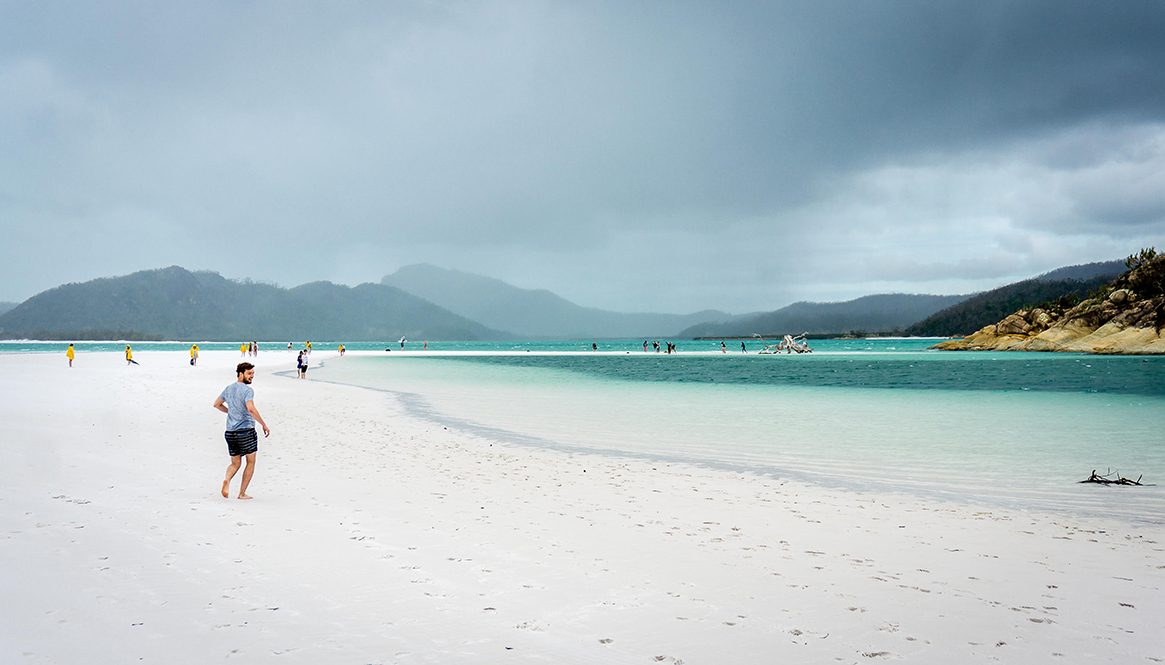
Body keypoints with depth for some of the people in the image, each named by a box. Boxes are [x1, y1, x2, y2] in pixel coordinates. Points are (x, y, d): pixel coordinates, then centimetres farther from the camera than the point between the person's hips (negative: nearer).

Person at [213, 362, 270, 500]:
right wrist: (264, 425, -21)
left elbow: (217, 404, 25)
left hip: (230, 432, 6)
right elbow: (251, 409, -27)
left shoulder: (228, 389, 11)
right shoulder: (247, 390, -12)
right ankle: (242, 493, 10)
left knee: (235, 464, 17)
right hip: (246, 431, -6)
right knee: (250, 463, 10)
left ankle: (227, 480, -13)